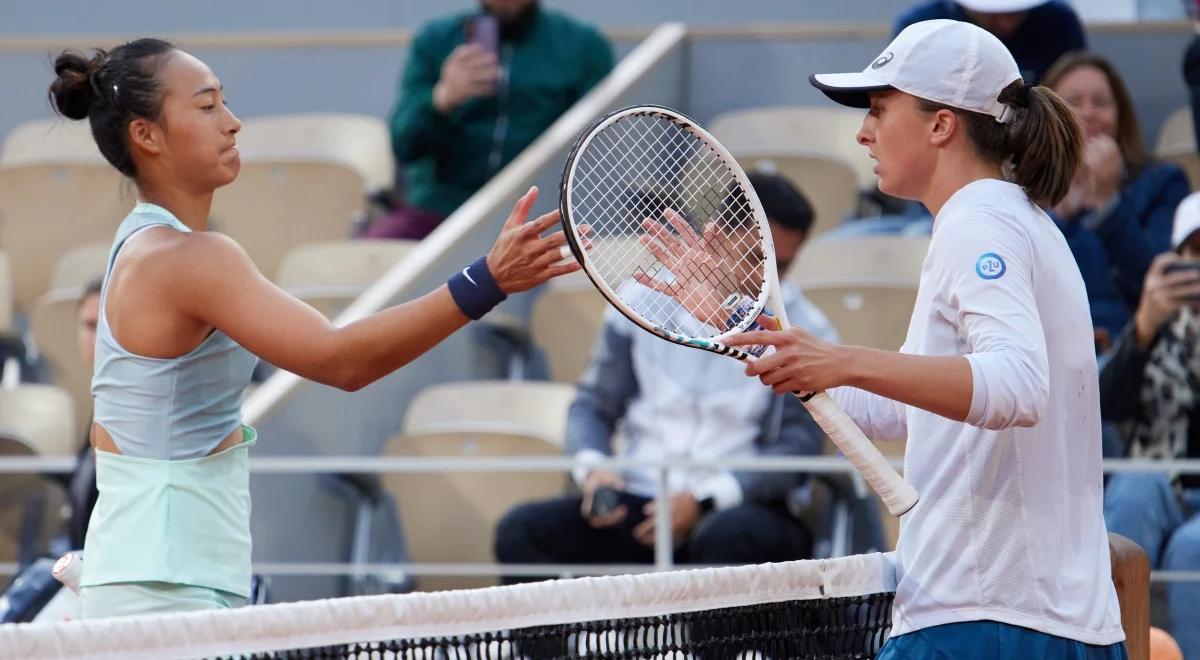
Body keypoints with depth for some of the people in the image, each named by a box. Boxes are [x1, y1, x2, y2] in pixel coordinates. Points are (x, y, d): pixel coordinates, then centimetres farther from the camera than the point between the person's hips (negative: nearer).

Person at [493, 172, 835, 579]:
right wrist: (592, 468, -7)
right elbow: (594, 405, 16)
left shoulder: (804, 331, 3)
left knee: (728, 536, -39)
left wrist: (704, 499, -17)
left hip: (743, 507, -3)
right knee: (521, 530, -21)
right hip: (640, 502, 3)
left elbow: (799, 447, -5)